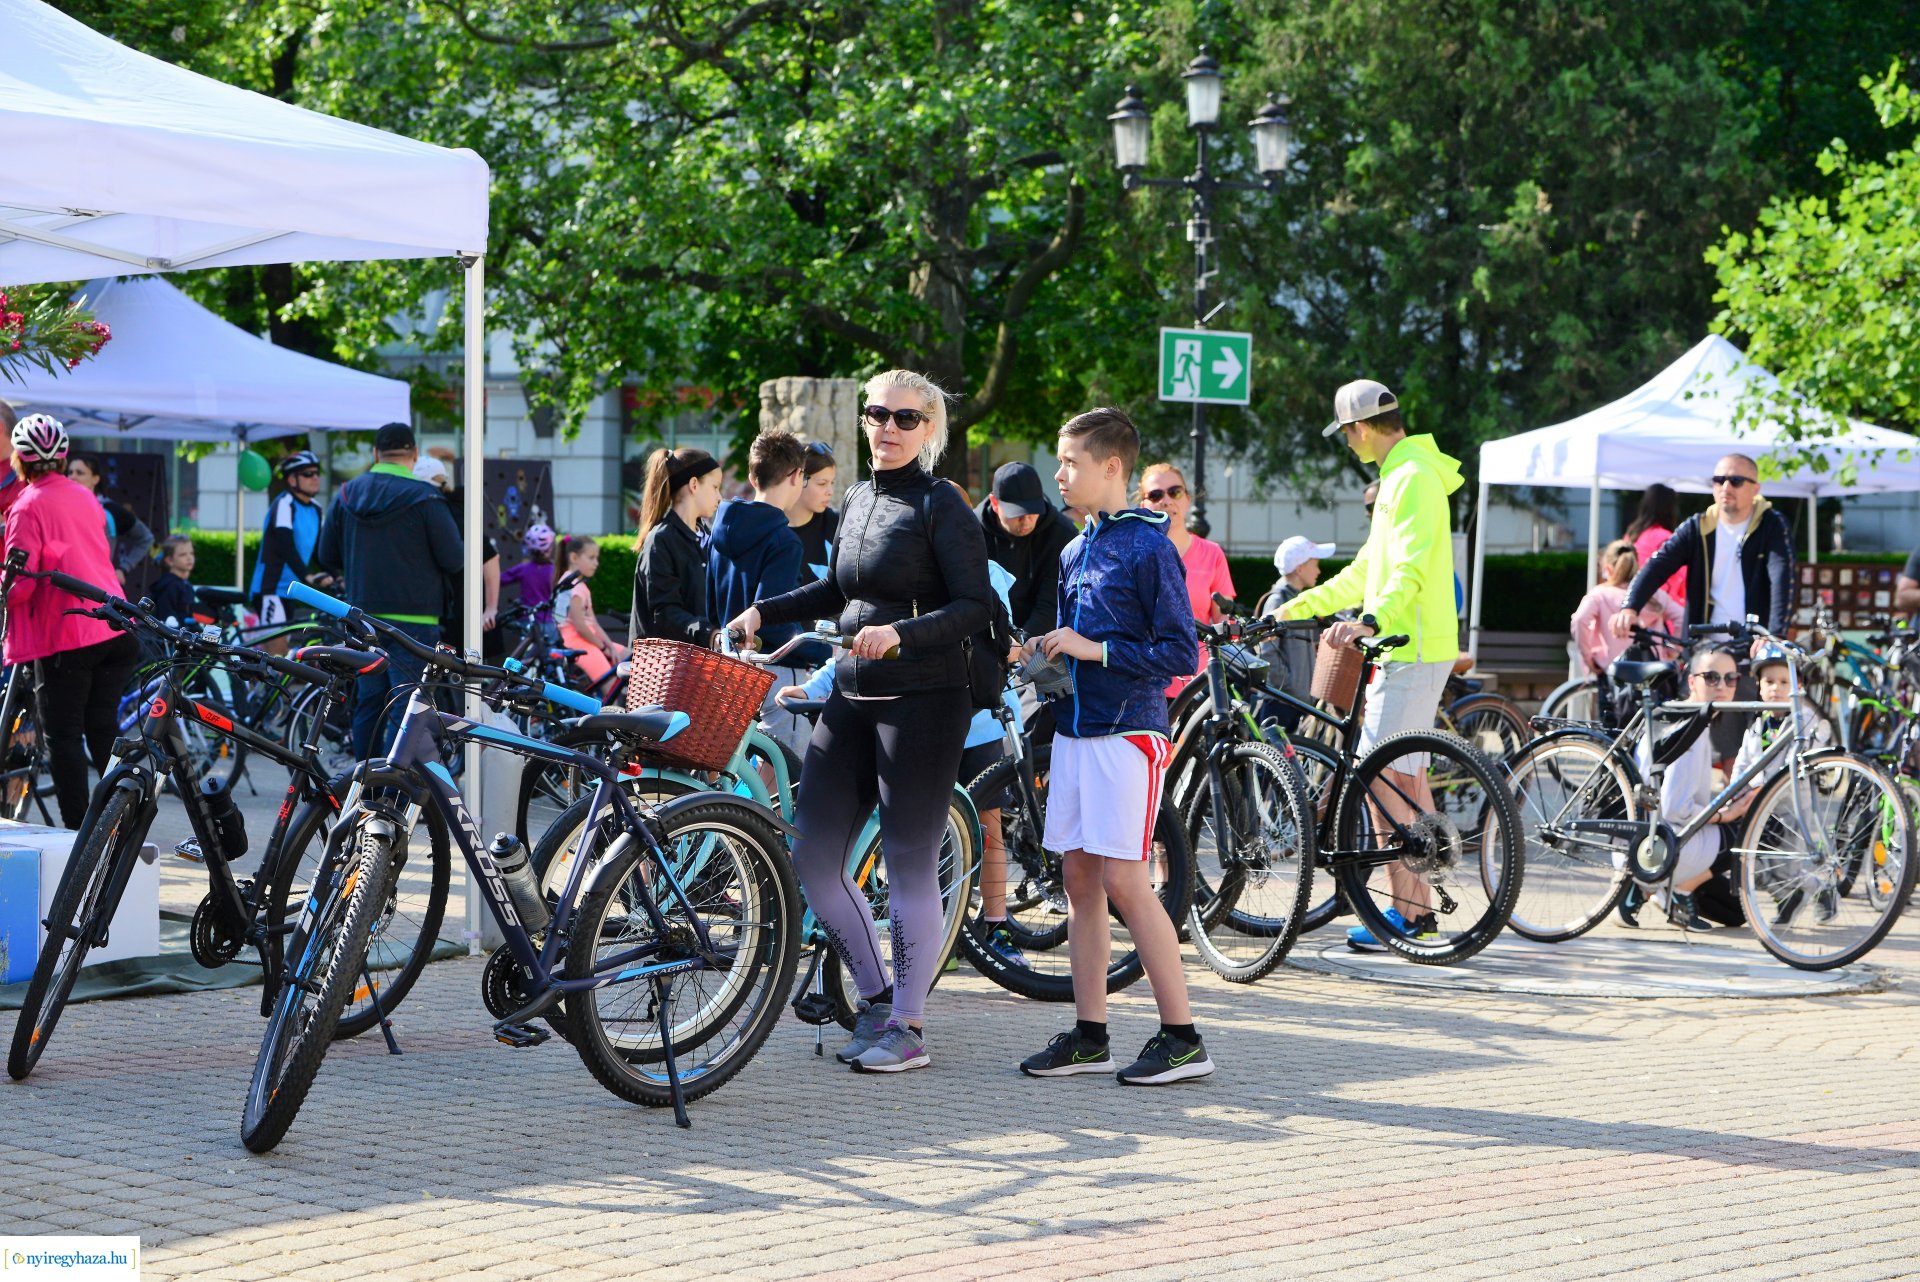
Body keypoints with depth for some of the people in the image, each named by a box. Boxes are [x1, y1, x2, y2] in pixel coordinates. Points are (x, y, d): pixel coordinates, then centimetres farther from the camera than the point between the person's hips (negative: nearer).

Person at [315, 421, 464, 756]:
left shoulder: (347, 494, 6)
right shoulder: (424, 498, -11)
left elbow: (326, 556, 12)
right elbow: (454, 559, -10)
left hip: (363, 616, 5)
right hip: (413, 618, -5)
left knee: (368, 701, 13)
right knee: (408, 706, -4)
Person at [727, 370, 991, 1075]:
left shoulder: (941, 505, -7)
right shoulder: (858, 500, 14)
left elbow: (976, 606, -14)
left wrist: (900, 634, -26)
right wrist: (764, 612, 21)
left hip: (923, 701, -7)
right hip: (853, 698, 8)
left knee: (909, 865, -2)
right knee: (812, 856, 5)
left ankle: (907, 1026, 8)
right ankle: (876, 996, 20)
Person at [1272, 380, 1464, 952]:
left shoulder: (1412, 478, -13)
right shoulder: (1401, 476, 20)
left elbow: (1410, 568, -27)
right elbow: (1365, 572, 27)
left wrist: (1371, 619, -42)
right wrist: (1296, 607, 26)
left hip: (1412, 651, -11)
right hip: (1412, 647, 11)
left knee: (1380, 775, -12)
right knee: (1408, 777, 12)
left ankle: (1404, 910, -12)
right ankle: (1419, 906, 17)